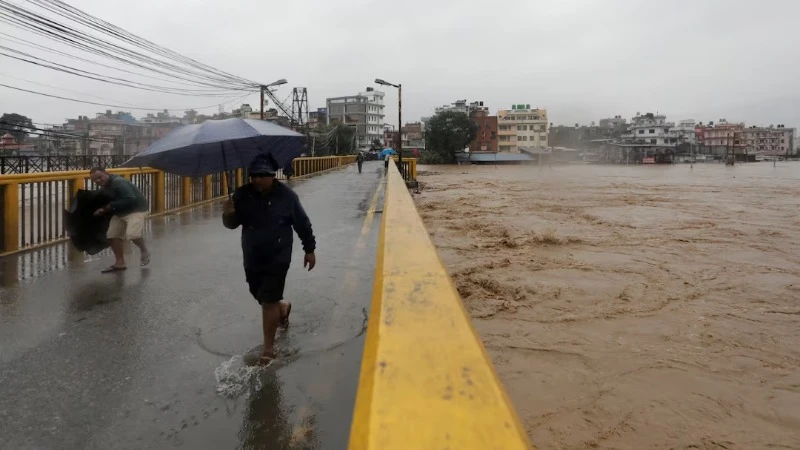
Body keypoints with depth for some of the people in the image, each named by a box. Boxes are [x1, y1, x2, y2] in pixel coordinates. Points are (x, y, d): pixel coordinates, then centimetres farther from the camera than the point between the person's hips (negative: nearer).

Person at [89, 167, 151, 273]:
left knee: (132, 234, -26)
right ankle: (120, 263, 15)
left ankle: (144, 251, 6)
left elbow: (130, 199, -32)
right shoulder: (105, 186, 7)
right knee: (113, 235, 4)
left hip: (137, 209, -10)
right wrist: (104, 209, -2)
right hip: (120, 212, 10)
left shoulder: (119, 182, -23)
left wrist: (111, 206, -23)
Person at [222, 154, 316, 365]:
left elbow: (302, 224, -2)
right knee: (262, 298, 17)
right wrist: (228, 214, -23)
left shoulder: (286, 195, -11)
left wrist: (309, 249, 2)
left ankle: (268, 347, 9)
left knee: (269, 301, -5)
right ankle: (283, 307, 52)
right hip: (251, 258, 5)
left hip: (277, 259, -4)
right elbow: (232, 224, 1)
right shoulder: (242, 194, -3)